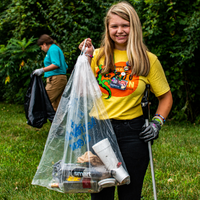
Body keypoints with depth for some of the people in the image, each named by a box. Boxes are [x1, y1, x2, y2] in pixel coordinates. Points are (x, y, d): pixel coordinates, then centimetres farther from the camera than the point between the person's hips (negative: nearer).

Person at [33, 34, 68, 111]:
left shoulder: (53, 49, -7)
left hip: (55, 78, -10)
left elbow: (56, 64, -22)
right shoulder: (57, 48, 24)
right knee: (58, 105, 7)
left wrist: (42, 70, -27)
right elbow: (65, 66, 25)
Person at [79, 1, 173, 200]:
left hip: (132, 132, -1)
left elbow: (166, 96, 9)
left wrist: (157, 123, -3)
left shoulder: (148, 60, 0)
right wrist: (87, 59, -5)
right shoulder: (99, 55, 4)